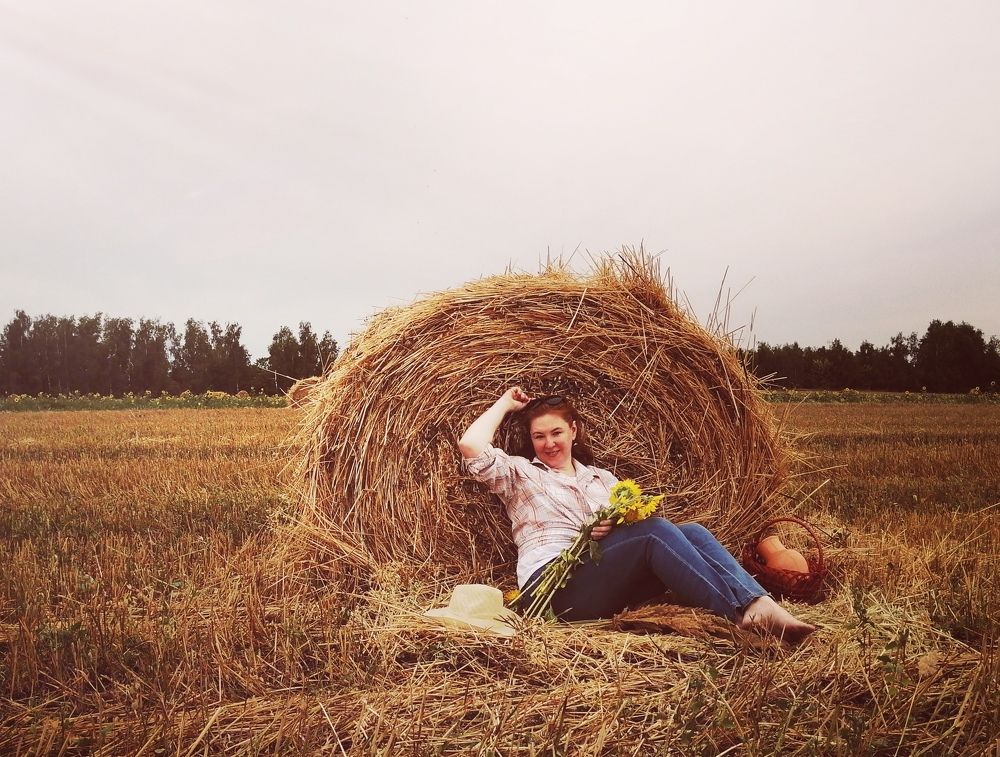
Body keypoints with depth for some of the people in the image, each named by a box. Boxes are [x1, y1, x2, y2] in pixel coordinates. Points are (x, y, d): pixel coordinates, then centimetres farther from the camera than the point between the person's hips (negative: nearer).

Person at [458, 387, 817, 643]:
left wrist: (618, 524, -5)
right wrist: (505, 403, 9)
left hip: (611, 582, 5)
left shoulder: (601, 478, 28)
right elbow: (470, 446, -5)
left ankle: (757, 605, -39)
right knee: (656, 531, -29)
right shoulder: (520, 474, 13)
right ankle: (744, 615, -39)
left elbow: (640, 518, 18)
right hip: (552, 585, -5)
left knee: (690, 532, -21)